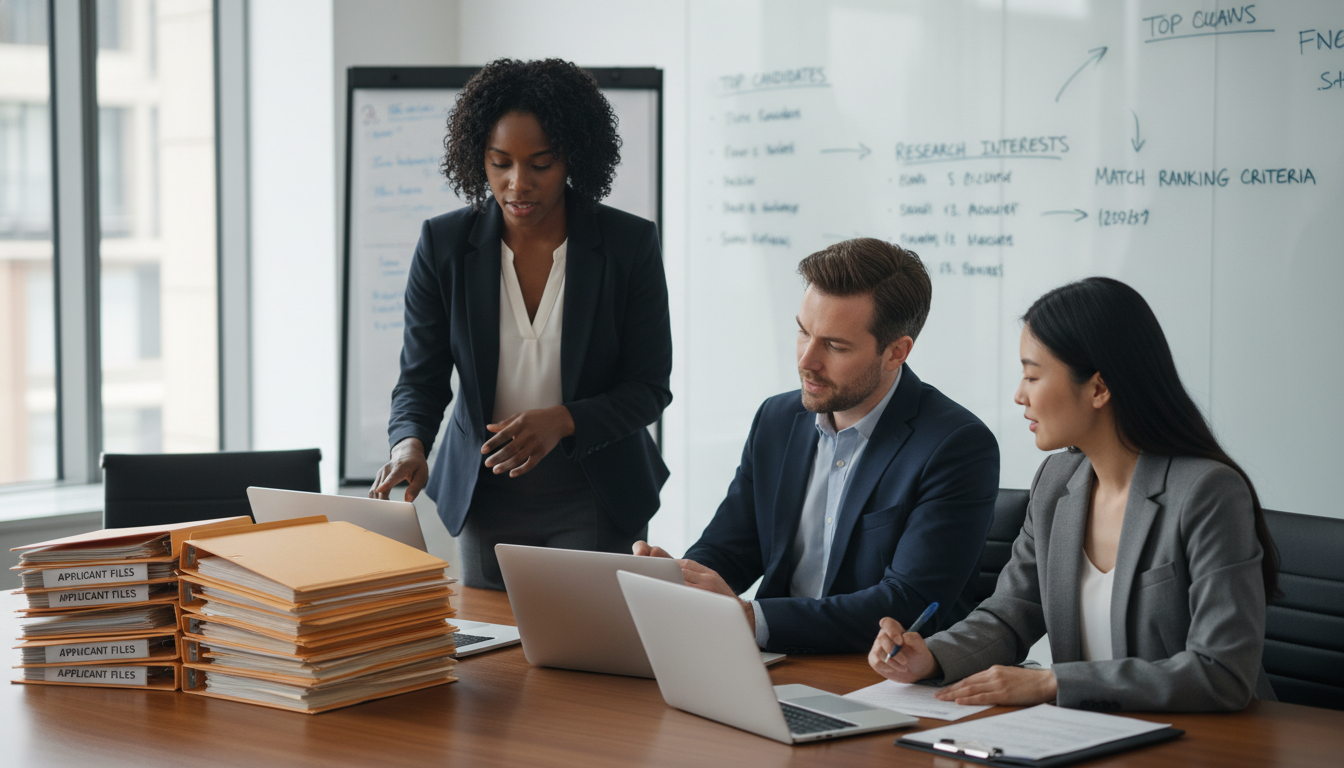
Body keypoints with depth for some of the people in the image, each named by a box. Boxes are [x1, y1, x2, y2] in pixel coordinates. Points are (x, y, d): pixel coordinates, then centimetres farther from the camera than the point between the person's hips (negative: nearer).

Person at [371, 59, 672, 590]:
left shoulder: (629, 244, -8)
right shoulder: (444, 244, -4)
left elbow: (650, 386, -6)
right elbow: (421, 377, -1)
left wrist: (563, 420, -23)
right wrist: (409, 443, -23)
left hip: (595, 501, -1)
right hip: (486, 500, 2)